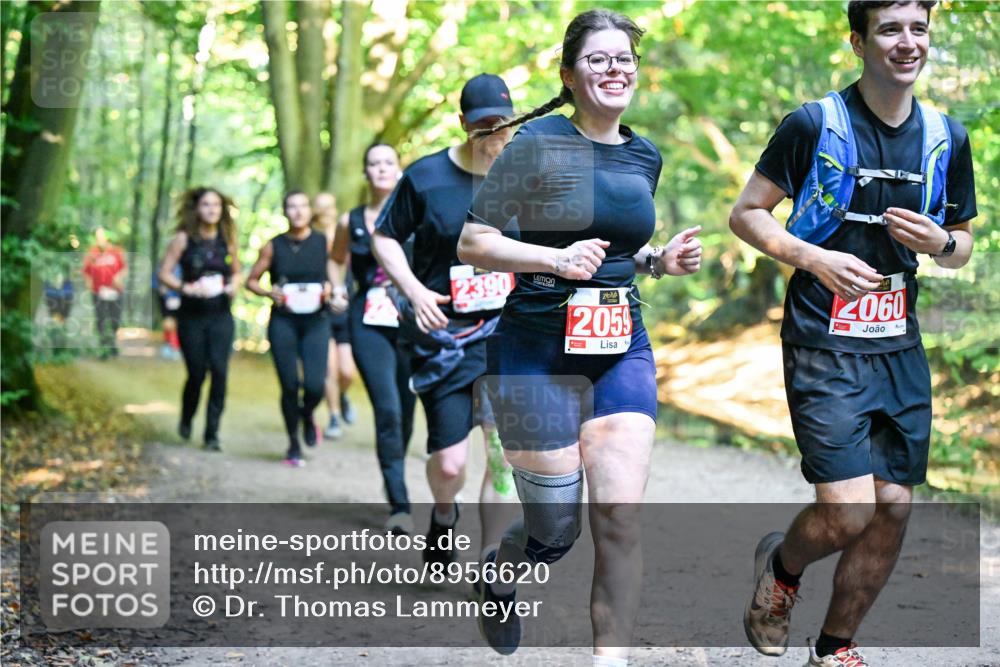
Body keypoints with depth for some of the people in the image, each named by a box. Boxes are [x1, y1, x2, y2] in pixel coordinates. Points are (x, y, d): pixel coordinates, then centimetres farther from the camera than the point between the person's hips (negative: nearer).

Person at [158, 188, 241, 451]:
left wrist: (233, 285, -4)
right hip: (191, 316, -2)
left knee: (219, 371, -11)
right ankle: (186, 421, 32)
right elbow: (164, 274, -4)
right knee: (196, 373, 1)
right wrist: (187, 288, -19)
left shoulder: (227, 239, 6)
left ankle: (212, 433, -3)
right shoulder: (184, 239, -3)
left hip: (221, 315, 2)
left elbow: (236, 271, 18)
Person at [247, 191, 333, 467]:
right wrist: (270, 293, -9)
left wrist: (330, 289, -9)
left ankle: (307, 416, 22)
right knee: (289, 385, -1)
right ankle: (294, 445, 18)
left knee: (314, 384, -14)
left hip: (316, 321, 0)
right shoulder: (273, 246, 3)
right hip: (283, 322, 0)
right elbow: (251, 281, 9)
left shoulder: (324, 243, 3)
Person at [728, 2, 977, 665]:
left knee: (894, 509, 4)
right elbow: (747, 213, -2)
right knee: (846, 513, -13)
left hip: (901, 349, 5)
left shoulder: (948, 137, 7)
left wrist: (940, 243, -7)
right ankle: (781, 566, 21)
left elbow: (963, 244, 17)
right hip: (824, 349, -5)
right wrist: (817, 259, -17)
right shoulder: (813, 124, -7)